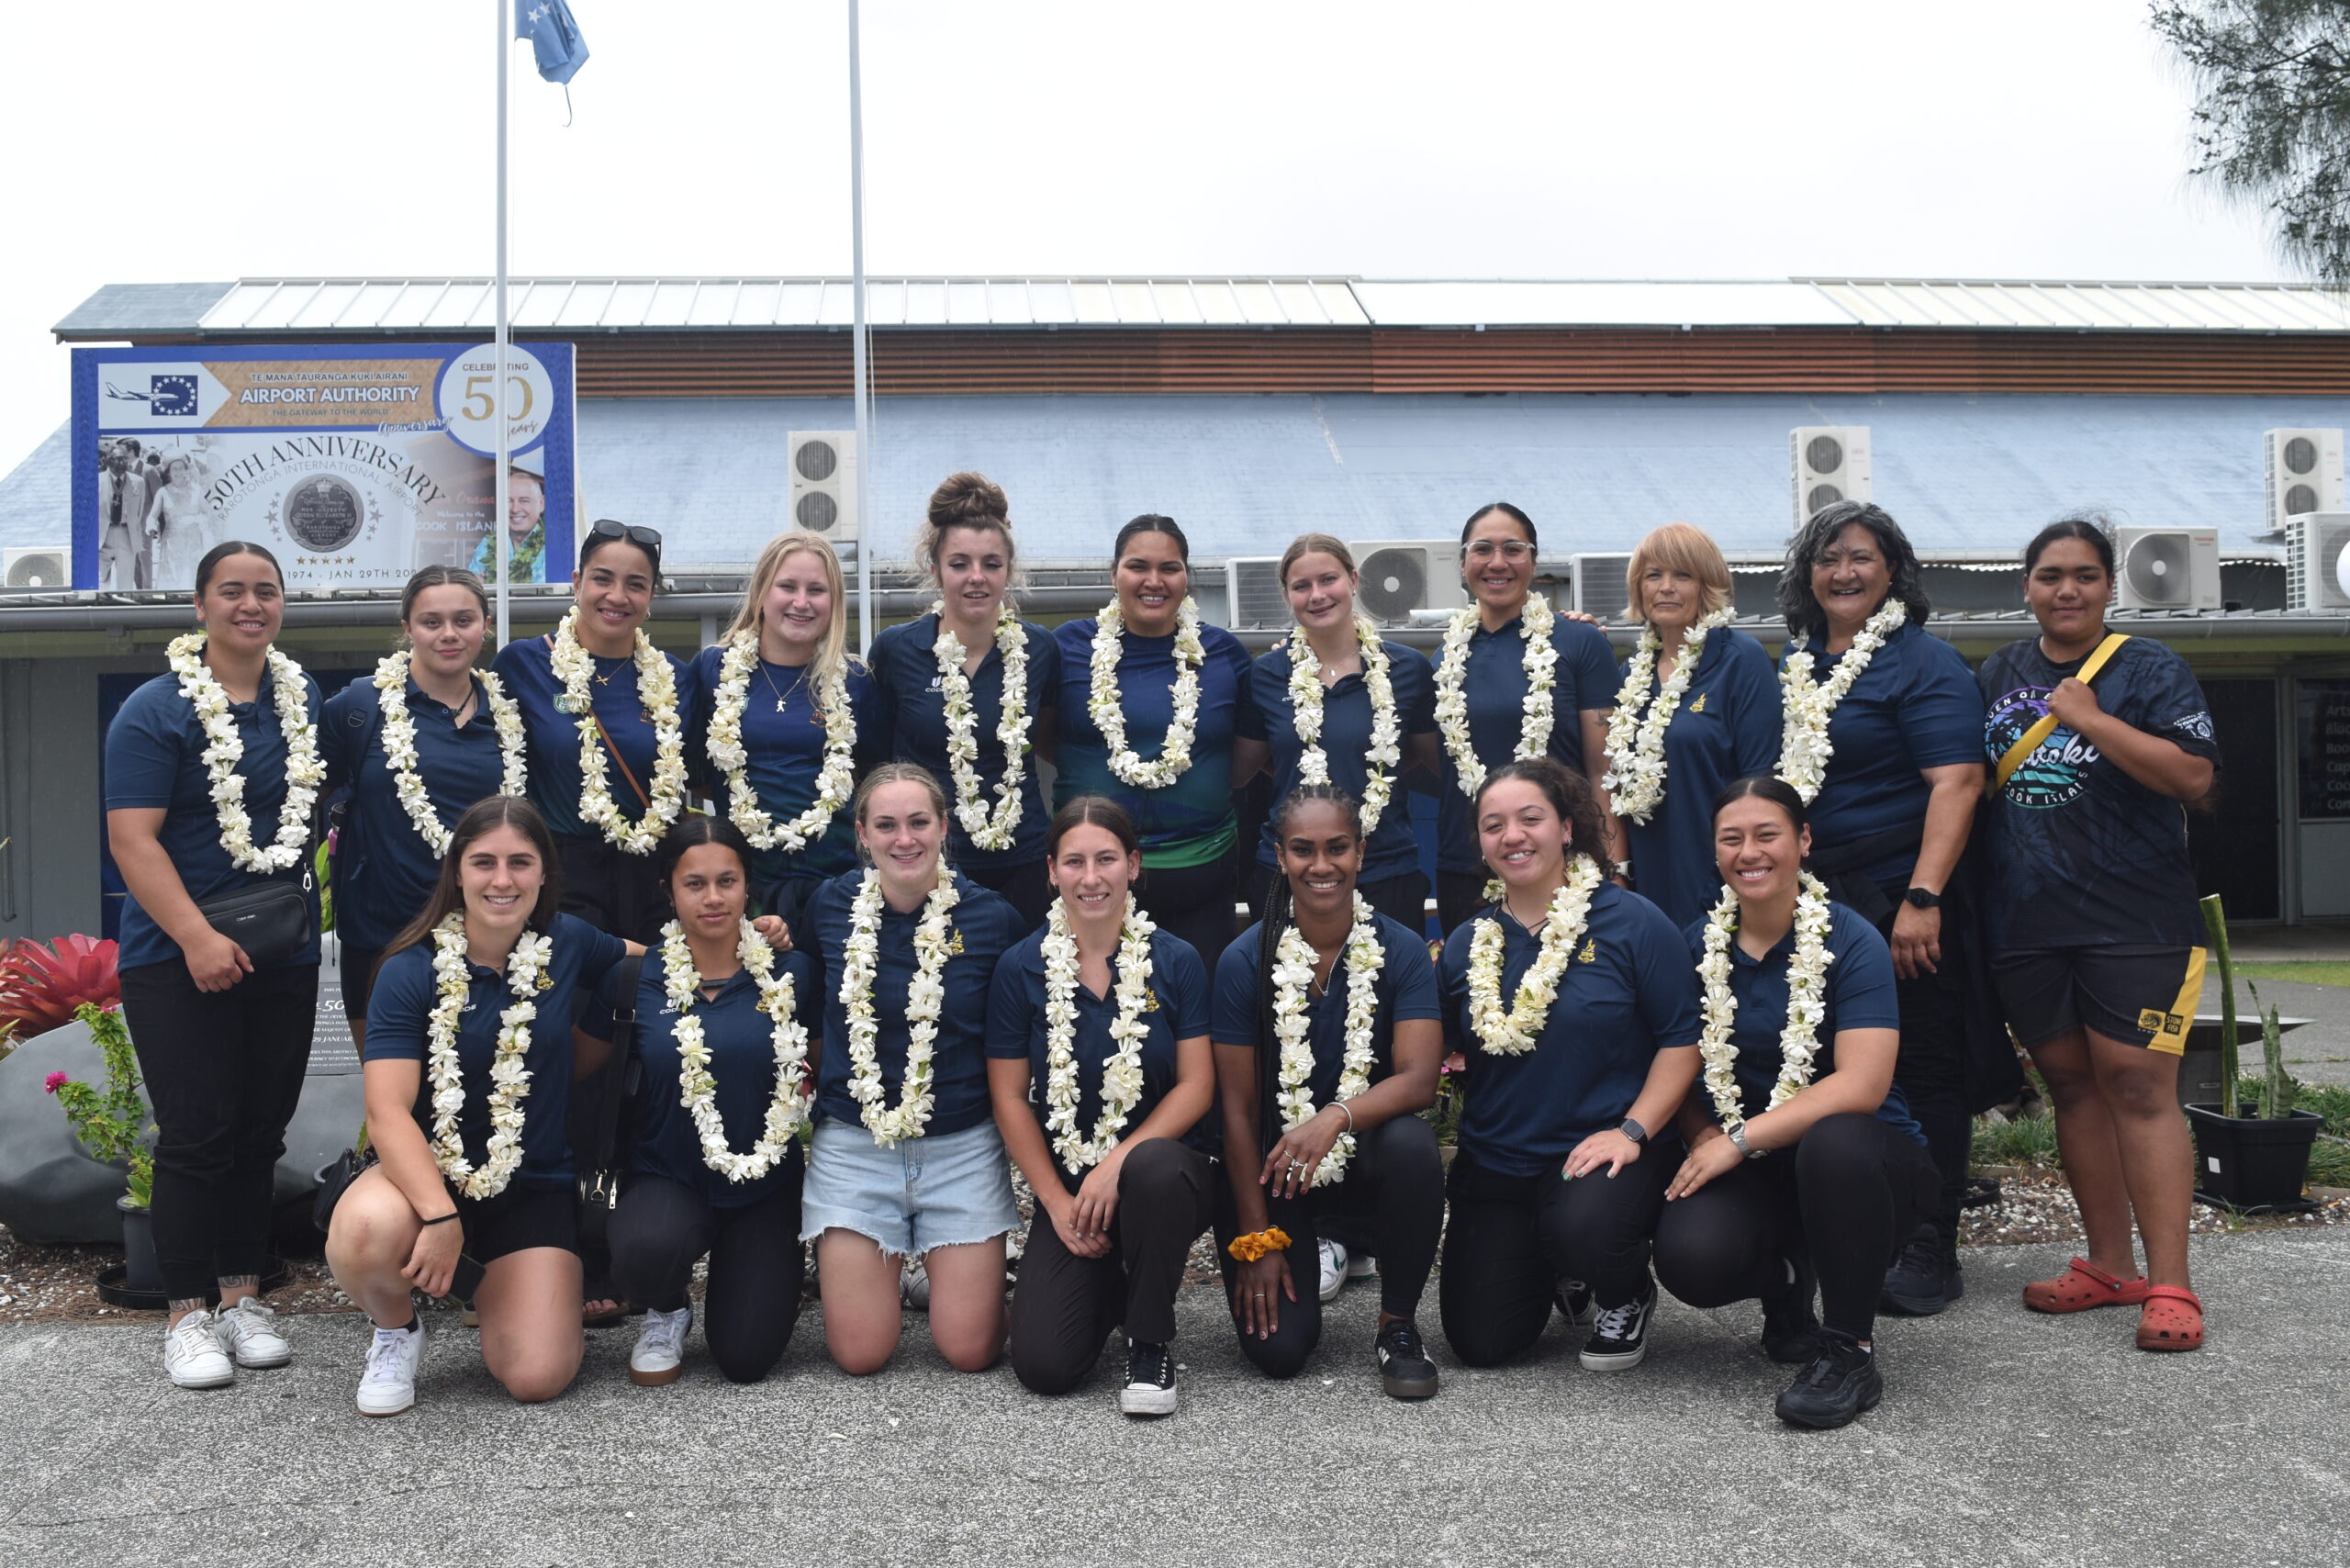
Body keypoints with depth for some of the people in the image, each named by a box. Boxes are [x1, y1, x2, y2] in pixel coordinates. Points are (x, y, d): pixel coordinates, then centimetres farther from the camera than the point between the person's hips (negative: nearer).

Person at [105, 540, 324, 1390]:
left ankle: (244, 1296, 18)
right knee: (197, 1133, -4)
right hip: (180, 960, -5)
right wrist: (198, 937, -23)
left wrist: (310, 910, 9)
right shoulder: (156, 709, -7)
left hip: (284, 957, 5)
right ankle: (188, 1312, 5)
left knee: (261, 1130, 8)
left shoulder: (305, 698, 9)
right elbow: (133, 838, -14)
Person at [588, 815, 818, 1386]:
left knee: (746, 1360, -10)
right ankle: (667, 1311, 3)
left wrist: (801, 1087, -6)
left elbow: (819, 1067, 12)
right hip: (668, 1176, 0)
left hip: (766, 1185, 1)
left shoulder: (790, 973, -3)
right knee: (646, 1250, -36)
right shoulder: (633, 981, -4)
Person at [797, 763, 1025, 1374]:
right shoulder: (829, 906, -2)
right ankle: (882, 1261, 32)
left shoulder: (991, 917, -7)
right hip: (853, 1144, 1)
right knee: (860, 1354, 0)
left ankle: (950, 1264, 32)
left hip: (963, 1146, -1)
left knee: (971, 1351, -1)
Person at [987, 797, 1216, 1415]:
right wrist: (1058, 1201, -7)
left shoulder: (1176, 962, -2)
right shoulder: (1020, 968, 0)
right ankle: (1105, 1278, 20)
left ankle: (1151, 1342, -13)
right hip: (1065, 1181, 1)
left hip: (1163, 1166, -1)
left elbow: (1196, 1085, -5)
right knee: (1044, 1364, -17)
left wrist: (1120, 1161, -19)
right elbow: (1009, 1097, 1)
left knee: (1152, 1169, -40)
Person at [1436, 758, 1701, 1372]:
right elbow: (1449, 1059, 15)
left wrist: (1632, 1131, -18)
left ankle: (1628, 1297, 1)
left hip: (1601, 1150, -4)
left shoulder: (1632, 923, -6)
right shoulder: (1465, 946, 7)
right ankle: (1563, 1277, 33)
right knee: (1481, 1341, -2)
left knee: (1583, 1228, -38)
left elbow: (1681, 1039, -8)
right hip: (1495, 1160, 4)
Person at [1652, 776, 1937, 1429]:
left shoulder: (1851, 941, -10)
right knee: (1690, 1257, -29)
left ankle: (1851, 1348, -18)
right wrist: (1703, 1141, -11)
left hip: (1859, 1156, -3)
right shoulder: (1698, 943, 4)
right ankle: (1783, 1282, 11)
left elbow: (1861, 1086, -20)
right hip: (1749, 1172, 3)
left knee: (1834, 1142, -40)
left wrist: (1739, 1140, -23)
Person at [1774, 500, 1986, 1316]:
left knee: (1921, 1073, 1)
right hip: (1816, 901, 6)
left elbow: (1956, 782, -15)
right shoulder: (1793, 665, 14)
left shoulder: (1923, 661, -6)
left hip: (1903, 900, -6)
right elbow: (1773, 775, 26)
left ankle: (1930, 1256, 9)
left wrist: (1922, 898, -23)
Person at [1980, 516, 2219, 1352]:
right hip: (2024, 923, 5)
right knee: (2071, 1085, 9)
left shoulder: (2150, 669, -2)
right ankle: (2110, 1265, 19)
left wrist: (2090, 718, -16)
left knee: (2138, 1086, -9)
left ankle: (2169, 1285, -6)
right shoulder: (2000, 673, 13)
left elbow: (2193, 775, -13)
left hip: (2133, 920, -5)